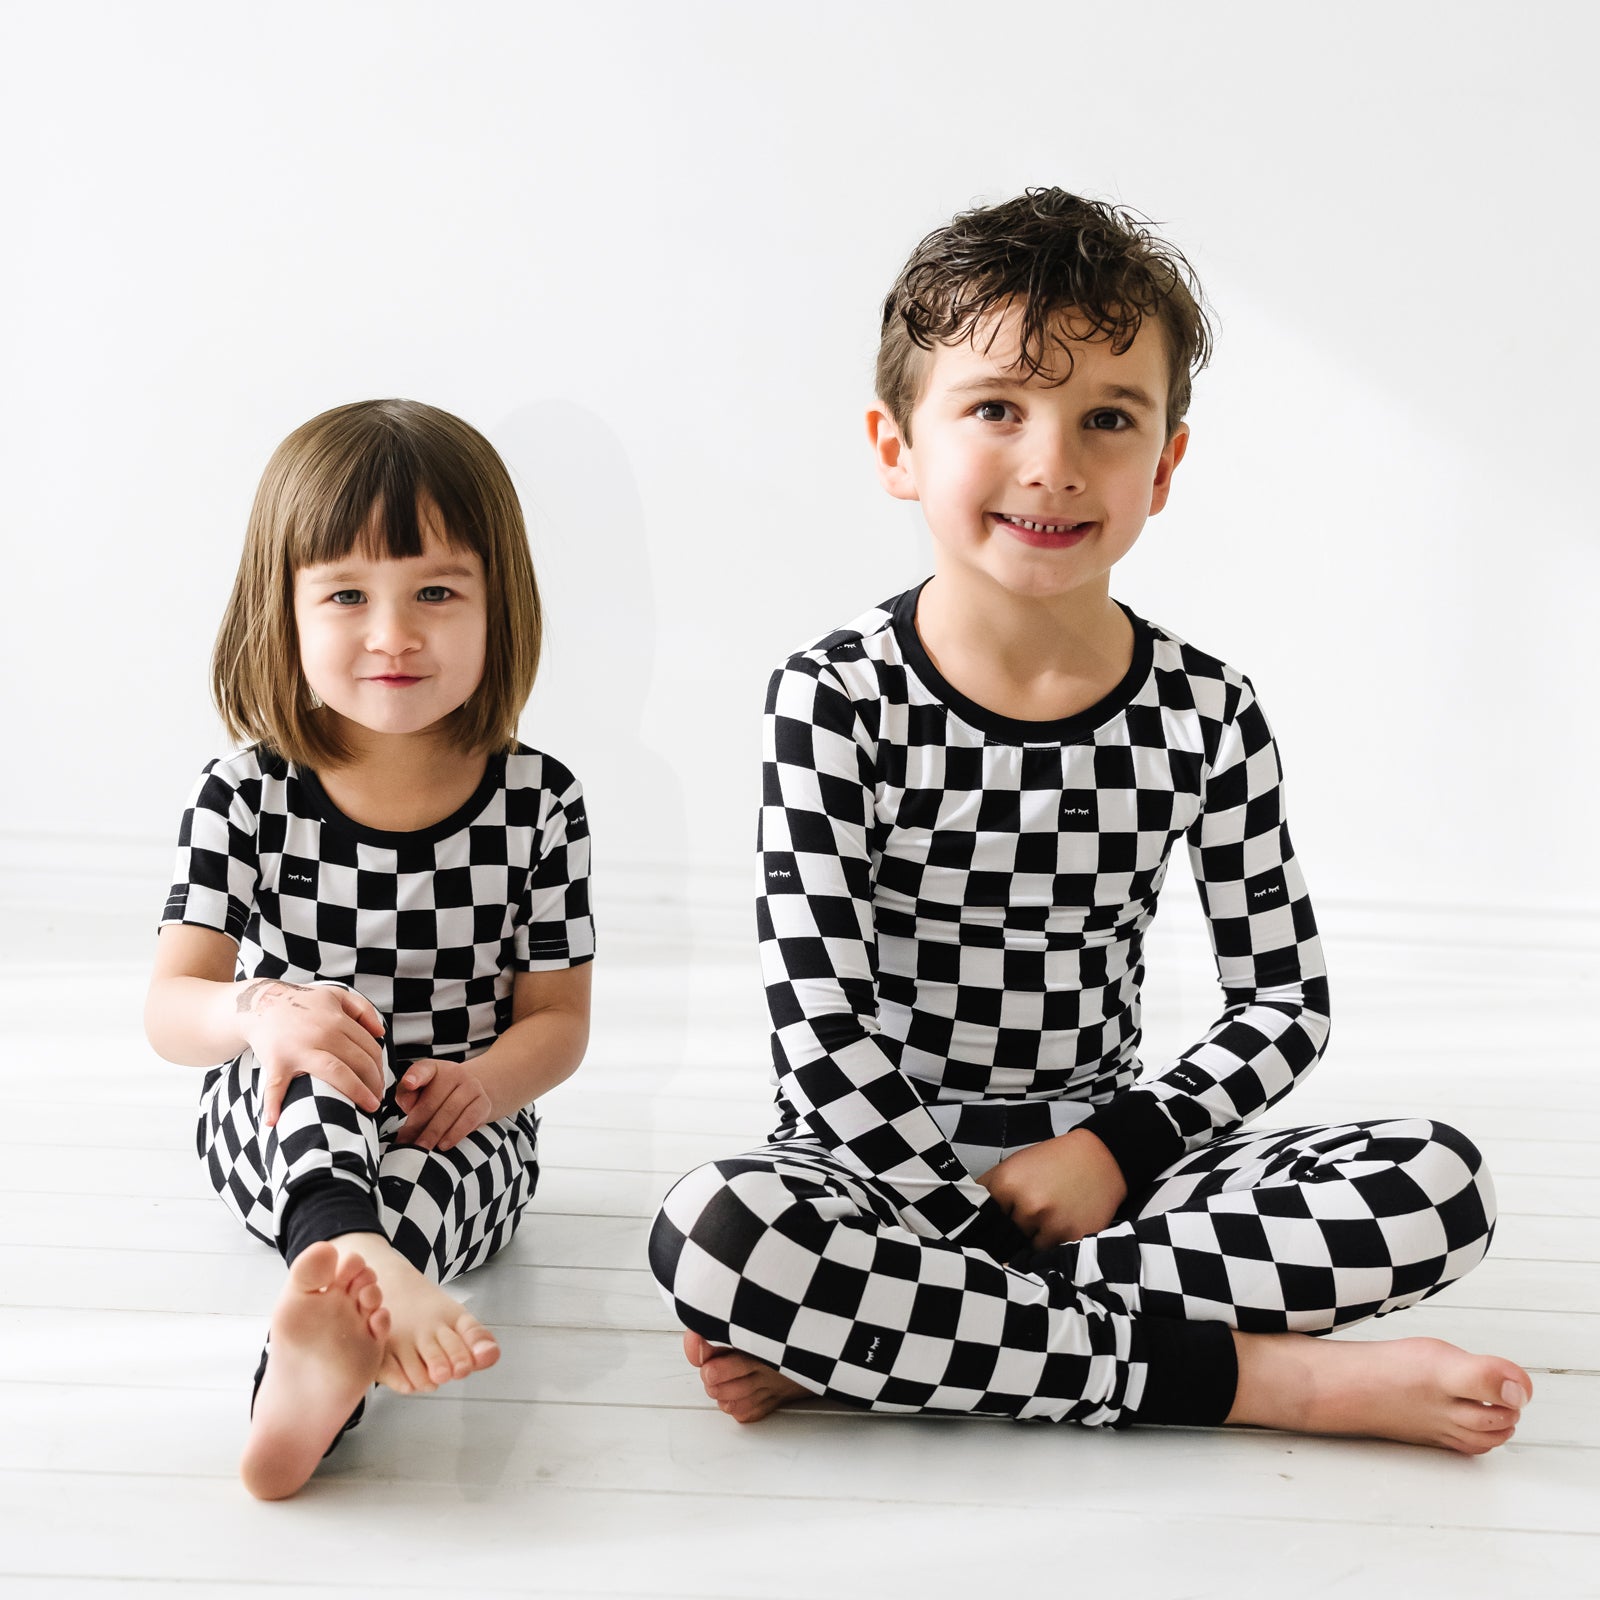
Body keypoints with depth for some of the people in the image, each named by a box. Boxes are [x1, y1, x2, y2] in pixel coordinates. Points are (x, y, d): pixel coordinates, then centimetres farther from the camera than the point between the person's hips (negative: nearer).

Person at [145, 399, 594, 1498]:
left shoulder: (538, 801, -4)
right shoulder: (248, 795, -6)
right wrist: (258, 1012, -34)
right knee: (320, 1047, -34)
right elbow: (169, 1007, -9)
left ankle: (333, 1323, -57)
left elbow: (559, 1017, 0)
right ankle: (362, 1258, -60)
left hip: (459, 1134, 1)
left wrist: (483, 1082, -23)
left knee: (469, 1147, -35)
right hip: (274, 1127, 0)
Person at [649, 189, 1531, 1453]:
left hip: (1103, 1155, 3)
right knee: (708, 1232, -34)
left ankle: (860, 1338, -22)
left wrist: (1115, 1148, -10)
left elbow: (1286, 1005, 3)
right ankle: (1267, 1376, -24)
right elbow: (823, 1026, -13)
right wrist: (986, 1220, -18)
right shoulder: (837, 703, -10)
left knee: (1444, 1188, -18)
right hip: (887, 1160, -3)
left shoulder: (1208, 716, -2)